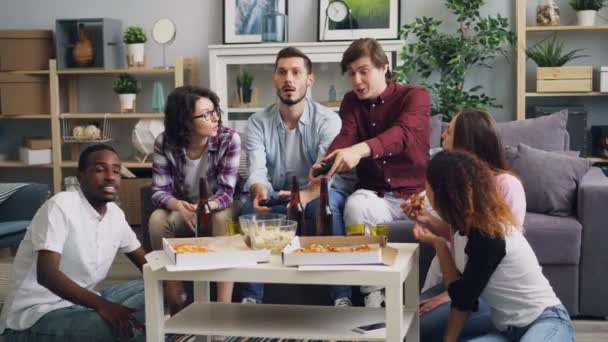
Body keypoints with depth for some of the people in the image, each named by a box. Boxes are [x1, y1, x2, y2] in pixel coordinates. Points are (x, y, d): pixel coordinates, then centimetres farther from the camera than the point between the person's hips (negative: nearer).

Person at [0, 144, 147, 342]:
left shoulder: (115, 214, 6)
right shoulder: (61, 206, -17)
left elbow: (144, 261, 15)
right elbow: (47, 274, -27)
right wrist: (103, 305, -38)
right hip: (36, 315, -9)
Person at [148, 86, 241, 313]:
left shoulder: (229, 139, -21)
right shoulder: (165, 144, -15)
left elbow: (227, 191, -23)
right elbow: (159, 191, -17)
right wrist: (179, 206, -40)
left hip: (218, 209, -2)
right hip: (183, 210, 2)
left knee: (223, 218, -35)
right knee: (157, 219, -28)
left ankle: (224, 304, -31)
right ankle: (175, 302, -16)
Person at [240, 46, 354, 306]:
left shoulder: (327, 119, -13)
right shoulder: (258, 122, -5)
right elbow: (257, 172, -18)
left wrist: (304, 195, -48)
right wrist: (260, 192, -43)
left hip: (320, 193, -2)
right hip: (276, 195, 2)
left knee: (326, 204, -36)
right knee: (252, 204, -29)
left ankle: (342, 295, -28)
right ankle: (250, 296, -21)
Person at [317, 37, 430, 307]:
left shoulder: (415, 96, -5)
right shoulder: (351, 102, 9)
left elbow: (403, 134, -27)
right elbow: (345, 136, -10)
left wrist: (360, 150, -48)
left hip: (416, 193, -2)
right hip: (378, 196, 2)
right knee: (355, 205, -32)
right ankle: (373, 296, -22)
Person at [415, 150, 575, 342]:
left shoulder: (488, 237, -22)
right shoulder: (478, 226, 4)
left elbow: (461, 297, -11)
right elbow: (466, 297, 8)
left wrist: (438, 244, -5)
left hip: (547, 323, -8)